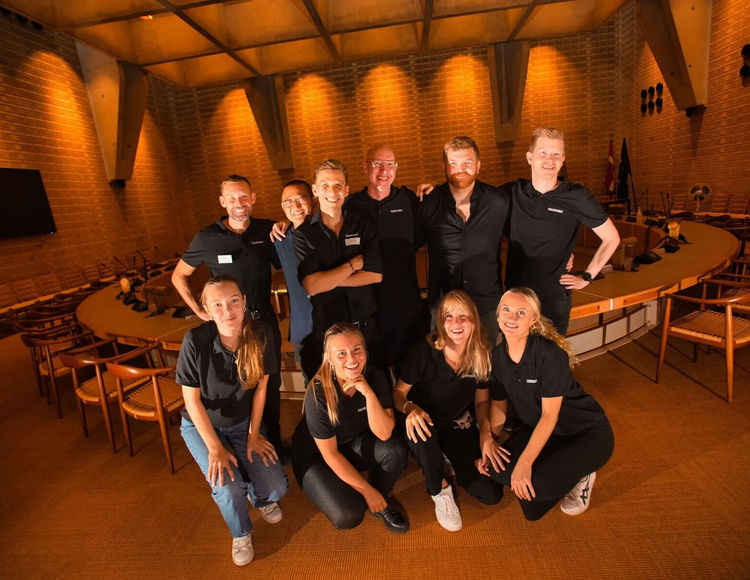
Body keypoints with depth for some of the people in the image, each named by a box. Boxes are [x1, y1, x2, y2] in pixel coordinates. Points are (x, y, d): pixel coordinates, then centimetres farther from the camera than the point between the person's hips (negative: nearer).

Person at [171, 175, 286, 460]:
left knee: (271, 384, 13)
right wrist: (200, 312, 0)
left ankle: (274, 441, 34)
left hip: (265, 321, 2)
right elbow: (179, 276, 7)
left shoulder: (267, 230, -2)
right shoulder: (207, 238, -5)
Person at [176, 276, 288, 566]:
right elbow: (192, 400, -18)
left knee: (276, 487, -9)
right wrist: (215, 447, -15)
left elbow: (260, 387, -9)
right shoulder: (195, 341, -28)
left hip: (243, 422, 2)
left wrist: (253, 434, -4)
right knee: (229, 489, -20)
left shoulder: (260, 335, -21)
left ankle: (260, 497, 30)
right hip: (202, 425, -1)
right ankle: (241, 534, 17)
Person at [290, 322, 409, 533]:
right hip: (314, 455, -4)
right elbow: (329, 454, -21)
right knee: (348, 516, -24)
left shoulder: (375, 377, -18)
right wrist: (367, 490, -17)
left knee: (396, 450, -24)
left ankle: (380, 502, 4)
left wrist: (368, 393, -36)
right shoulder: (319, 393, -30)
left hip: (353, 444, 4)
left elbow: (384, 434, -22)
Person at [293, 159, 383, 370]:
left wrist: (328, 280, -14)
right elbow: (311, 286, -17)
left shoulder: (362, 225, 1)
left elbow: (376, 275, -10)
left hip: (366, 327, 2)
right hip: (326, 331, -1)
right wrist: (355, 263, -12)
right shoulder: (303, 234, -5)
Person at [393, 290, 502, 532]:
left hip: (460, 425, 3)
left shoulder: (483, 356, -11)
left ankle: (453, 462, 22)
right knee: (421, 433, -40)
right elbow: (398, 392, -12)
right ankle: (439, 490, -7)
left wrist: (486, 433, -13)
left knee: (491, 495, -9)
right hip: (427, 421, -2)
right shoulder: (424, 351, -21)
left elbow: (481, 401, 3)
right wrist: (410, 408, -34)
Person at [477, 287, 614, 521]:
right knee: (497, 468, -16)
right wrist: (488, 438, -11)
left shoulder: (550, 354, -27)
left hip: (587, 433, -6)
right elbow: (499, 404, 4)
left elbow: (550, 415, -25)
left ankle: (580, 478, 7)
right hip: (539, 429, 6)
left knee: (536, 482, -27)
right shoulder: (497, 356, -7)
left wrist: (525, 462, -28)